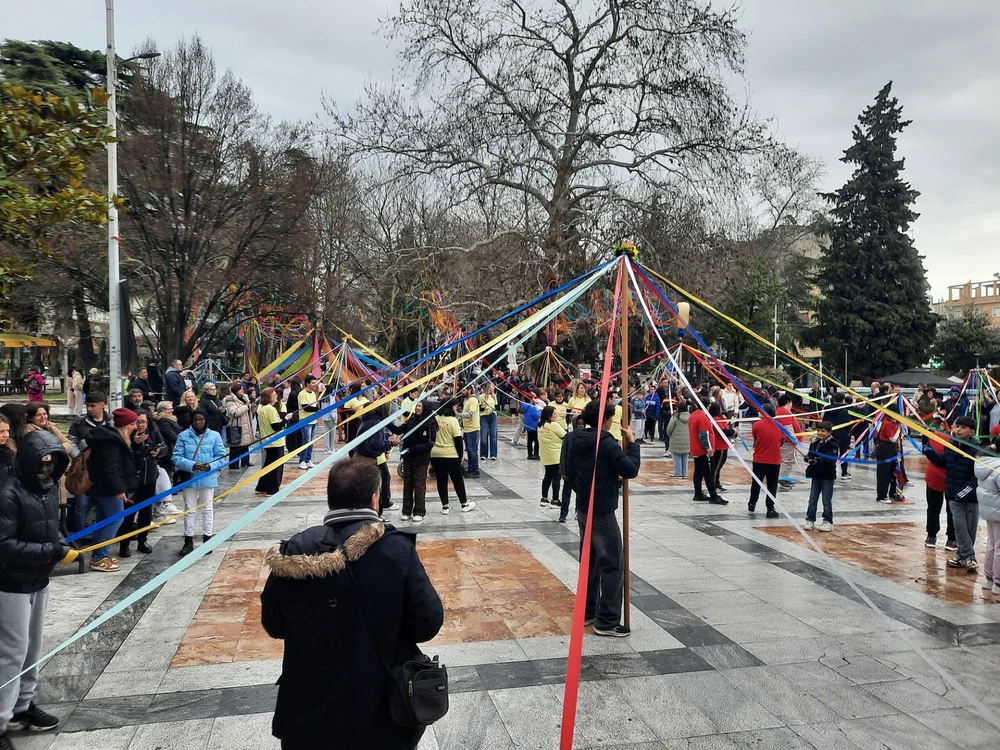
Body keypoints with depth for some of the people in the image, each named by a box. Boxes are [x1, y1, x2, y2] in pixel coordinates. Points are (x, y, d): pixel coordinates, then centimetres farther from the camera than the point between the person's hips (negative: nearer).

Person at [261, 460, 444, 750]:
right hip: (381, 710, -2)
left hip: (311, 710, 2)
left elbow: (274, 626, -1)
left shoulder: (295, 552, -13)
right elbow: (429, 623, -17)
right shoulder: (396, 548, -20)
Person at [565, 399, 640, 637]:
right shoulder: (607, 443, -18)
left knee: (589, 560, 17)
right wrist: (632, 443, -7)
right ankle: (607, 622, 2)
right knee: (613, 565, -1)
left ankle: (587, 612, 25)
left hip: (583, 509, 8)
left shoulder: (578, 442, 6)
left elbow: (570, 475, 13)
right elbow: (631, 470, -17)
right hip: (602, 513, -8)